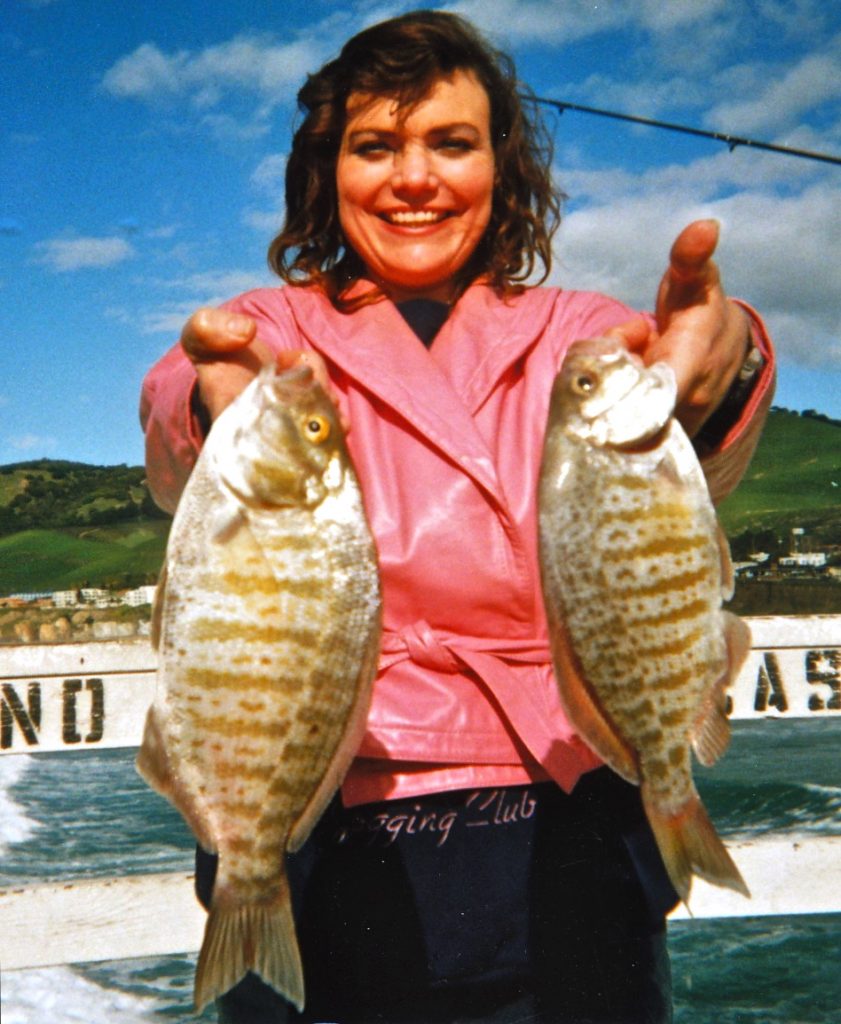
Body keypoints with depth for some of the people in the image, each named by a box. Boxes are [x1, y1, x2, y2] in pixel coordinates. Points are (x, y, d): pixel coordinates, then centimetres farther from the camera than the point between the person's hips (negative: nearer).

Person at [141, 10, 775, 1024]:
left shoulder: (577, 334, 5)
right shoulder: (269, 330, 3)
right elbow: (172, 447, -20)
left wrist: (714, 375, -43)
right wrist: (216, 409, -45)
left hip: (564, 862, 1)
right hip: (319, 858, 0)